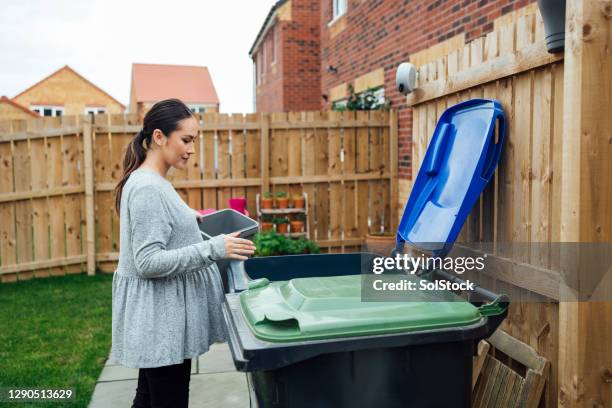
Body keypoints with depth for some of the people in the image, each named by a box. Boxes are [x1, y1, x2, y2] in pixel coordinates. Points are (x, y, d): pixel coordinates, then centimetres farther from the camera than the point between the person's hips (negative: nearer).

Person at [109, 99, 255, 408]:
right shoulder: (146, 188, -20)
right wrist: (214, 249, -29)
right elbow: (148, 262, -24)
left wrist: (189, 219, 17)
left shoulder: (154, 182, 10)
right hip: (160, 315, -10)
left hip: (162, 312, 10)